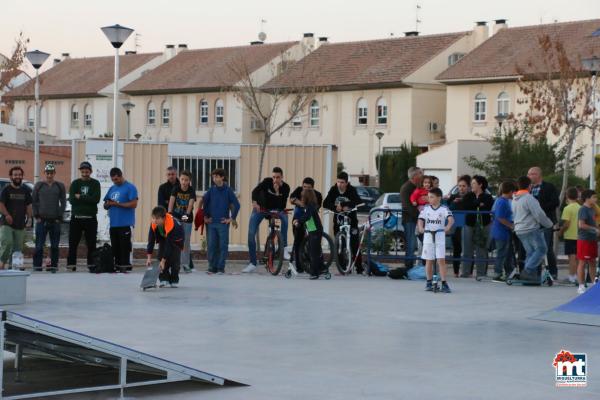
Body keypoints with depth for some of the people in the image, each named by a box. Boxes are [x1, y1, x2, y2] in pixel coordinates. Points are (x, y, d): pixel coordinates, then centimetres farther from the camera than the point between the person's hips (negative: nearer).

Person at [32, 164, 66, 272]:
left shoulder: (60, 186, 7)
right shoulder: (39, 185, 6)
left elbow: (63, 202, 7)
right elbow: (34, 201, 8)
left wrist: (59, 217, -1)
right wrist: (36, 216, -1)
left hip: (55, 220, 1)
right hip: (41, 220, -1)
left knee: (55, 245, 3)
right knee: (39, 245, -4)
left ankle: (54, 265, 10)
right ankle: (37, 265, 0)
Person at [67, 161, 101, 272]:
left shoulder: (95, 184, 6)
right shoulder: (75, 183, 9)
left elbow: (96, 199, -10)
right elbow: (71, 199, -5)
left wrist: (80, 197, -9)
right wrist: (87, 199, -11)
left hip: (90, 218, -1)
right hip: (76, 217, 1)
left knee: (91, 244, 1)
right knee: (73, 243, -1)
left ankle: (91, 264, 6)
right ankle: (71, 264, 2)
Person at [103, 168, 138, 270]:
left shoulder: (130, 188, -3)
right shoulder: (112, 189, 19)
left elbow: (134, 204, -13)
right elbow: (105, 206, 22)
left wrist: (118, 204, -16)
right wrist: (107, 204, -3)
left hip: (125, 223, -7)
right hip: (113, 223, 7)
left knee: (124, 246, -9)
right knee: (115, 247, 8)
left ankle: (125, 265, -7)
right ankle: (117, 265, 13)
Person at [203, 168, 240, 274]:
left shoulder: (228, 190, -2)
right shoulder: (211, 190, 5)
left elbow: (236, 205, -3)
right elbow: (204, 203, 13)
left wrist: (232, 218, -4)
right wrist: (205, 217, 10)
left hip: (223, 223, -2)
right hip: (211, 222, 2)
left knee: (223, 246, -2)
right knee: (211, 246, 3)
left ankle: (221, 268, 3)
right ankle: (212, 267, 10)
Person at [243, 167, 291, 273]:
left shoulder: (285, 188, -15)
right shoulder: (267, 181, -18)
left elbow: (282, 206, -21)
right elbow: (255, 191, -32)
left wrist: (277, 193, -33)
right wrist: (254, 202, -51)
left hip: (275, 209, 1)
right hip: (260, 208, -1)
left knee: (284, 216, -32)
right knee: (251, 234, -11)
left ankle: (284, 248, -23)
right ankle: (252, 264, 0)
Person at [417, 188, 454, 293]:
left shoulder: (444, 209, -4)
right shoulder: (426, 208, 4)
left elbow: (451, 219, -18)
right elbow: (421, 219, -4)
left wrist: (448, 227, -38)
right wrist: (420, 228, -25)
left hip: (440, 236, -2)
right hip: (428, 236, 3)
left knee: (441, 260, -8)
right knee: (429, 261, 8)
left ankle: (444, 283, -8)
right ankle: (429, 282, 19)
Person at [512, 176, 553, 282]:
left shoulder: (514, 199, 13)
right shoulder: (529, 198, -15)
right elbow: (539, 214, -16)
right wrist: (549, 224, -2)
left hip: (519, 230, 9)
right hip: (531, 229, -9)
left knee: (530, 252, 14)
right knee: (541, 249, -2)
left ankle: (531, 274, 8)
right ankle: (527, 271, -12)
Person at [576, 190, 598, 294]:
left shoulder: (592, 209, 14)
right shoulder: (583, 209, -14)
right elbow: (581, 224, -22)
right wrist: (595, 229, -17)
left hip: (592, 239, 9)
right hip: (584, 240, -9)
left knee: (592, 262, 14)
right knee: (582, 262, -4)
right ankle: (581, 286, -1)